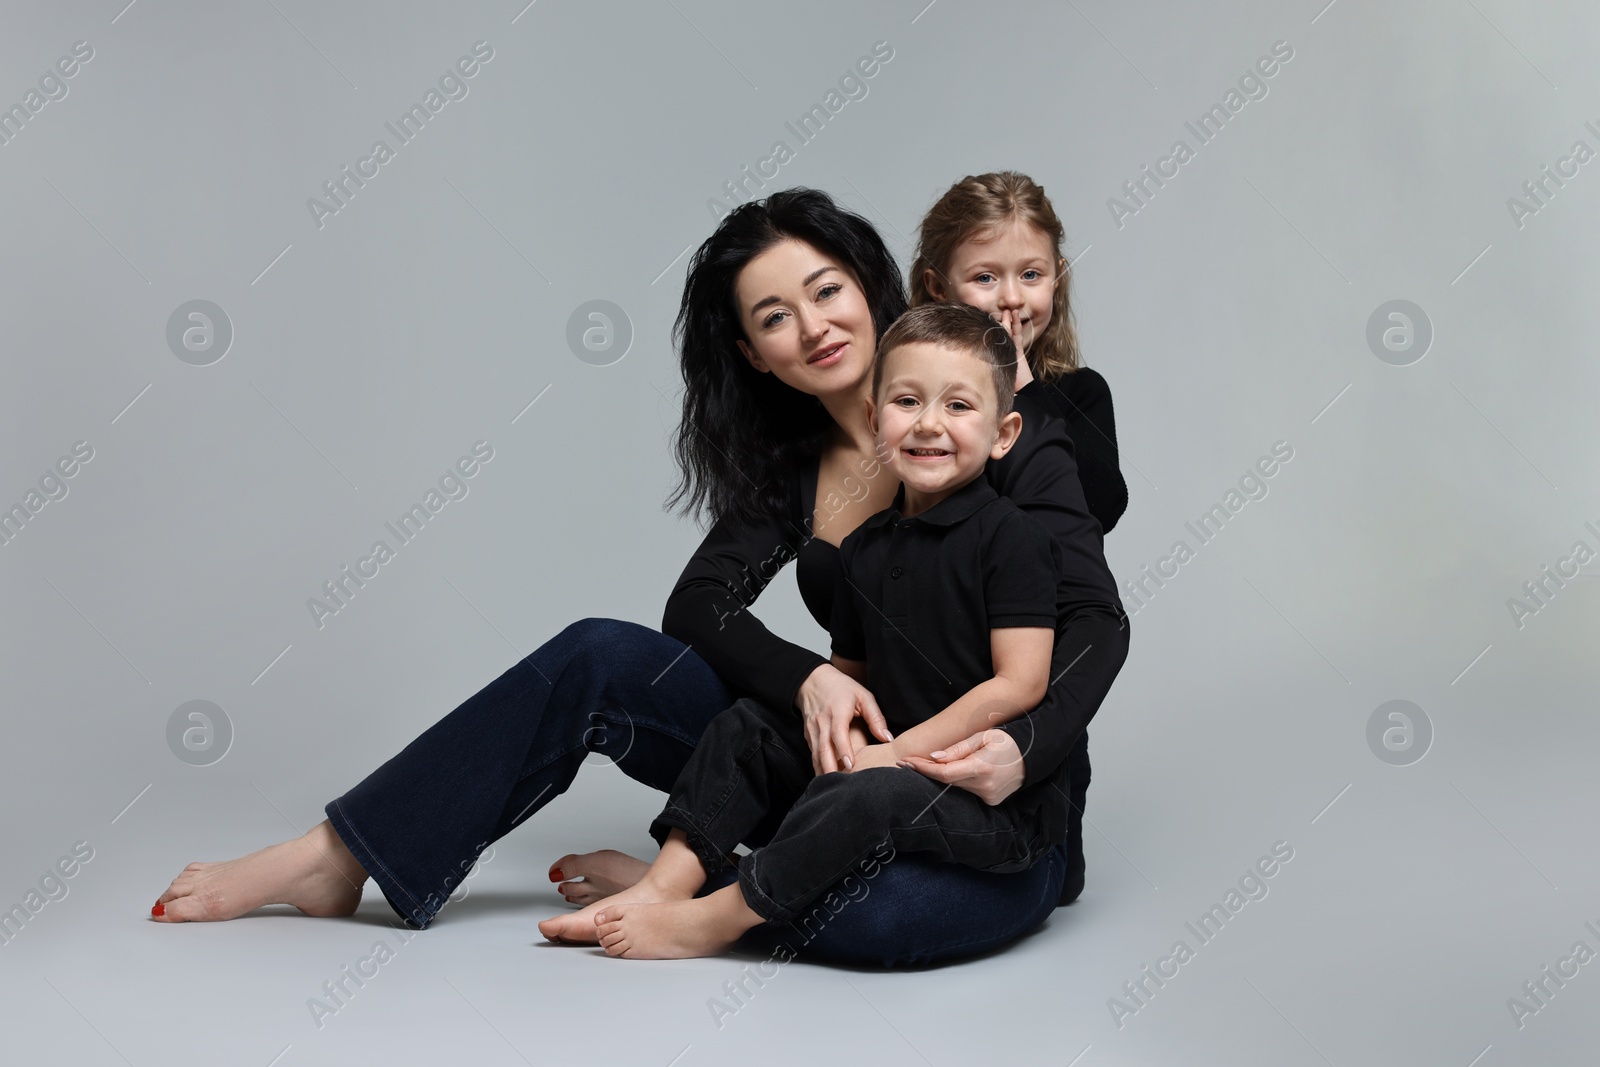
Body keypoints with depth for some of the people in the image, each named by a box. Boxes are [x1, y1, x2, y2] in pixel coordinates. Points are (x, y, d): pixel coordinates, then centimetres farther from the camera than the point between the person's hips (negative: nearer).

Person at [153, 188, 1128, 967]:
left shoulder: (1003, 429, -8)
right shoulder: (790, 466, 7)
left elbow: (1096, 619, -14)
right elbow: (700, 601, -4)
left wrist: (1023, 749, -32)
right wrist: (807, 676, -24)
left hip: (999, 812, -4)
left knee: (887, 910, -40)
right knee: (598, 660, -13)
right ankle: (338, 859, -7)